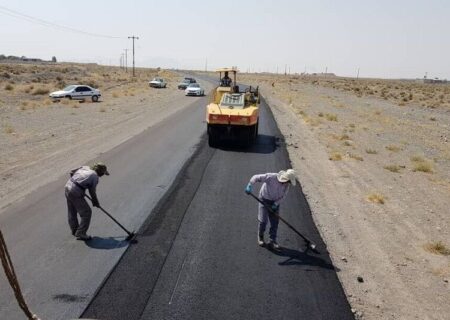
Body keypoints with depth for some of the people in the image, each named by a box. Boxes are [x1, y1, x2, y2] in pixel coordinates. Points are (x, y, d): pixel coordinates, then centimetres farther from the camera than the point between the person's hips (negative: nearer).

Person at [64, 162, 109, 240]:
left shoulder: (85, 167, 10)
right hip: (76, 193, -9)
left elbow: (71, 172, 17)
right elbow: (92, 192, -3)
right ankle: (80, 234, 8)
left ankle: (74, 230, 42)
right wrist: (96, 203, 12)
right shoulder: (95, 177, -8)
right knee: (87, 212, 3)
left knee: (72, 211, 24)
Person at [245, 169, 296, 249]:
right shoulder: (271, 177, -29)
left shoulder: (287, 185, -12)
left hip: (275, 202, 4)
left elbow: (283, 195, -1)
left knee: (275, 222, 1)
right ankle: (260, 238, 18)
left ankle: (272, 241, 11)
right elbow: (256, 177, -27)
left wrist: (276, 203, -15)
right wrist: (250, 186, -40)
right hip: (264, 200, -4)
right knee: (263, 221, -7)